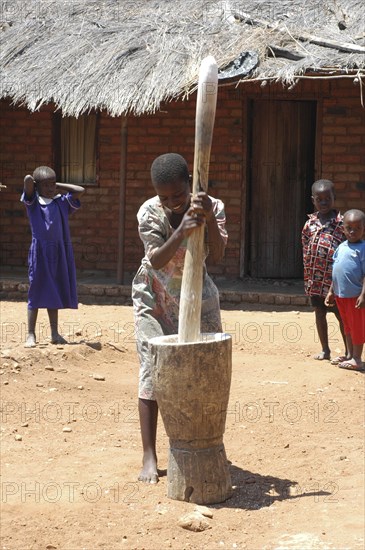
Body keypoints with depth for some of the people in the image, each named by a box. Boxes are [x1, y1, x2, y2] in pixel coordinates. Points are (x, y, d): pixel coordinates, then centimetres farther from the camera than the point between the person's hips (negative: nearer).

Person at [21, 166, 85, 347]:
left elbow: (80, 190, 0)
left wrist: (59, 187, 5)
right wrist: (33, 182, 4)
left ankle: (55, 333, 17)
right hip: (40, 251, -3)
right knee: (36, 293, 1)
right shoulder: (32, 201, -2)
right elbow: (28, 179, -16)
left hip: (59, 252, 3)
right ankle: (31, 334, 5)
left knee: (55, 293, 10)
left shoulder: (62, 202, 6)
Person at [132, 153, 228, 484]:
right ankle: (149, 458, -10)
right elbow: (156, 260, -35)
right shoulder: (149, 213, -21)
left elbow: (217, 256, -30)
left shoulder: (213, 208, -17)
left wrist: (210, 220, -44)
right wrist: (181, 232, -49)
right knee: (152, 372, -11)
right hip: (155, 300, -2)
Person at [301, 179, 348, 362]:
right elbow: (305, 250, 11)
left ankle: (349, 352, 11)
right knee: (319, 312, 12)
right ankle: (325, 349, 23)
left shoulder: (341, 222, -5)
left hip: (334, 278, -4)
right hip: (315, 278, 4)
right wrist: (308, 275, 7)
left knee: (341, 314, 2)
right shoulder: (310, 223, 7)